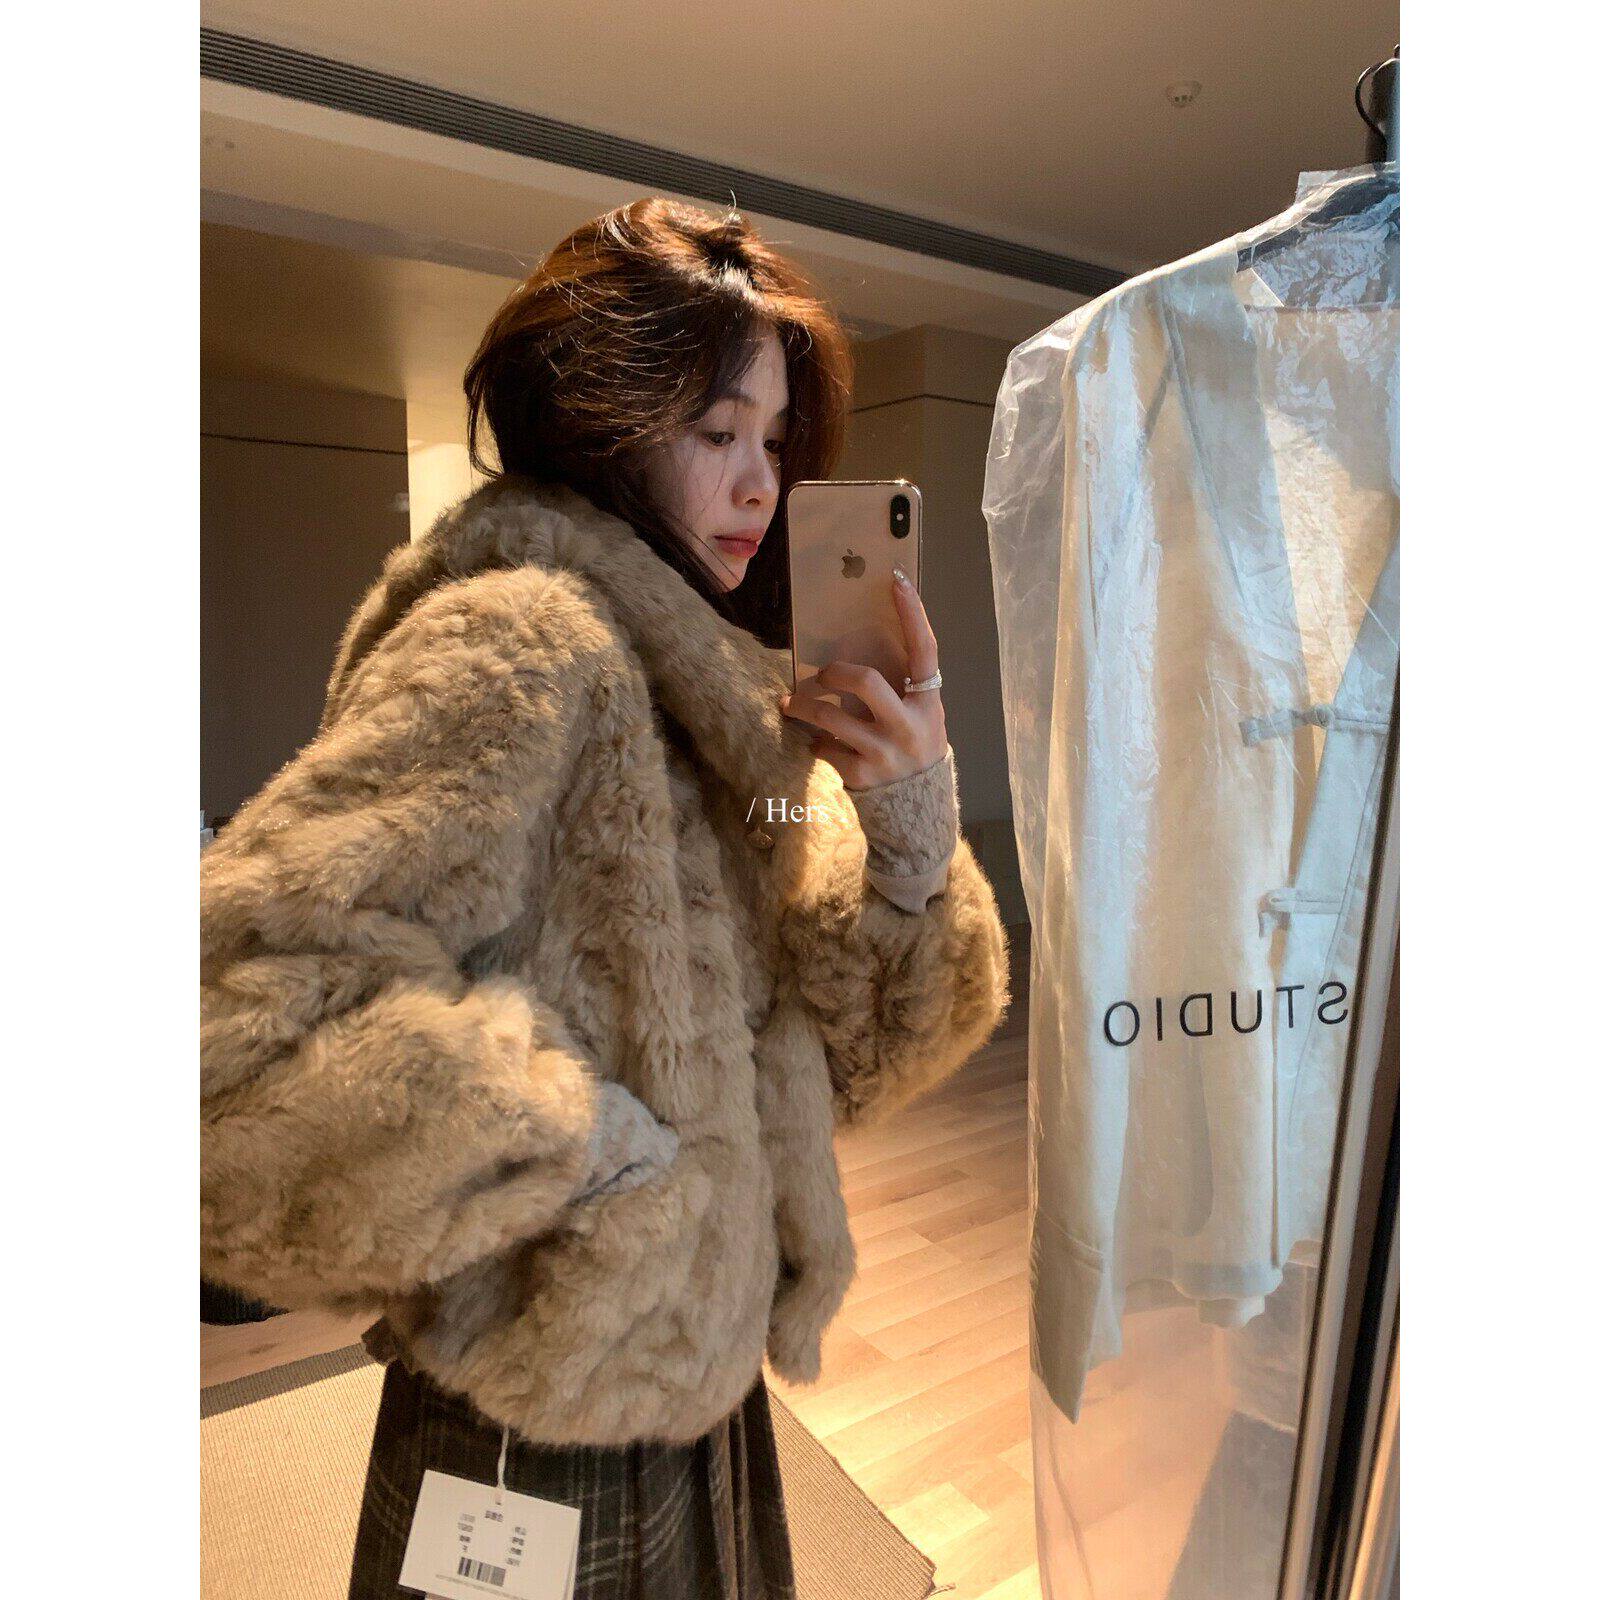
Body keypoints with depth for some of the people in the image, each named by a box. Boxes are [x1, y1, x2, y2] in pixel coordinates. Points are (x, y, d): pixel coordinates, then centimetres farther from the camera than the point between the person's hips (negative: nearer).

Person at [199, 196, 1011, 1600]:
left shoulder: (709, 687, 4)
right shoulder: (518, 643, -20)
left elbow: (843, 1049, 2)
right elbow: (249, 1006, -30)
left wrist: (914, 819, -15)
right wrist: (598, 1165, -22)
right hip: (552, 1441, -7)